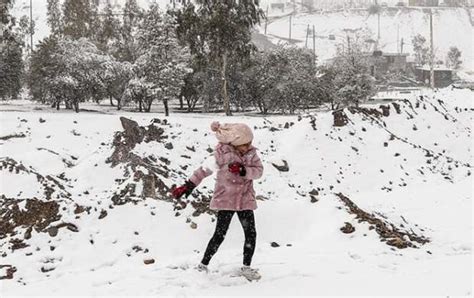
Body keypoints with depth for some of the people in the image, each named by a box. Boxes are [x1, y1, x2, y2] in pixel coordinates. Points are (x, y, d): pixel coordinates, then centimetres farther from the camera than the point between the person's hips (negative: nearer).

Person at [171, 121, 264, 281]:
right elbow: (204, 169, -13)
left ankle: (246, 267, 19)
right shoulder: (222, 153, -15)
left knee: (251, 234, 4)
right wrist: (188, 185, -16)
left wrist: (243, 170, -26)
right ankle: (203, 265, 10)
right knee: (220, 235, -3)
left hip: (245, 200, 4)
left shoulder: (251, 153, -2)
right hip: (225, 200, -4)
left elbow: (259, 170, -8)